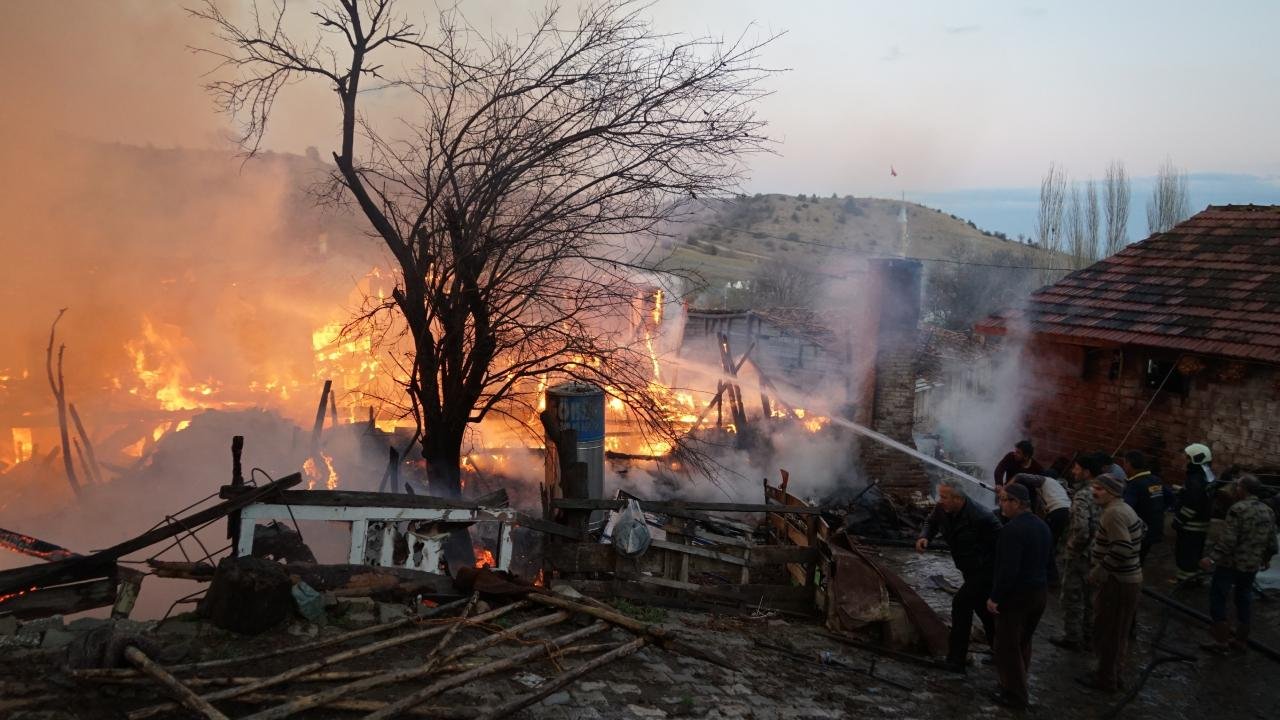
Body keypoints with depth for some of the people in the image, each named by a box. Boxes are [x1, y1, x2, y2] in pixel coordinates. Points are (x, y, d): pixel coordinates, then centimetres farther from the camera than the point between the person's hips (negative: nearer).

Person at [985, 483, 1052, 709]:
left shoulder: (1013, 529, -22)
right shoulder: (1042, 526, 7)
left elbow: (1008, 569, -26)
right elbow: (1047, 562, 13)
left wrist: (995, 597, -20)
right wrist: (1042, 586, 20)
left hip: (1017, 594, -9)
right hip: (1039, 592, 9)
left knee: (1007, 646, 3)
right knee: (1023, 642, 21)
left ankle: (1015, 694, 9)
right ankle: (1017, 685, 31)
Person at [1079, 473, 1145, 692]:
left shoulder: (1113, 513, -22)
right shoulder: (1124, 508, 9)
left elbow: (1122, 549, -30)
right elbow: (1142, 528, 26)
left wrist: (1098, 571, -22)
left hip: (1116, 582, -10)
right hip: (1129, 577, 10)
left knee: (1107, 631, 2)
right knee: (1118, 631, 20)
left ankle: (1106, 679, 13)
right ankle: (1113, 673, 31)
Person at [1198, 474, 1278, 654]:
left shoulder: (1238, 509, -18)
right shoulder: (1268, 511, 6)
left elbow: (1227, 540, -23)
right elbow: (1271, 540, 13)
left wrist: (1212, 558, -22)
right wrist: (1266, 559, 28)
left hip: (1231, 563, -7)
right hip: (1252, 565, 7)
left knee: (1218, 597, 2)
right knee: (1244, 599, 16)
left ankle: (1222, 640, 4)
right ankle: (1241, 640, 25)